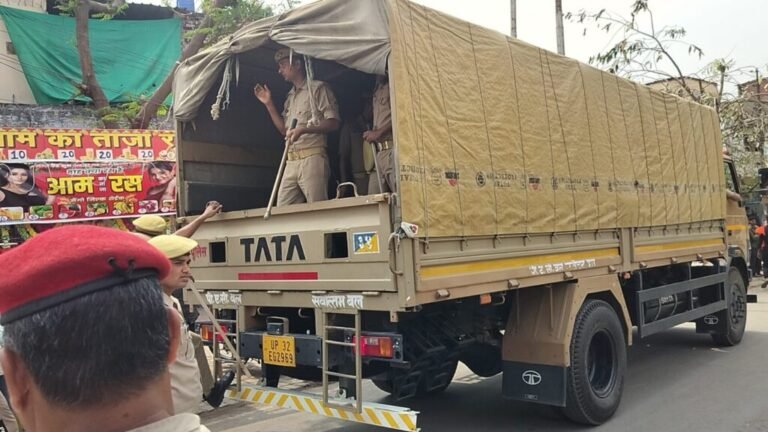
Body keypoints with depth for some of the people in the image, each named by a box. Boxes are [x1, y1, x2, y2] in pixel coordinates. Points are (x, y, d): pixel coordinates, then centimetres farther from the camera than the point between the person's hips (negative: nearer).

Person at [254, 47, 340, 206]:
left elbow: (333, 122, -7)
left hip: (312, 157, -7)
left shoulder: (318, 88, 3)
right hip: (291, 161, 7)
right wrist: (269, 103, 19)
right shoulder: (290, 96, 24)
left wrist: (303, 129, -20)